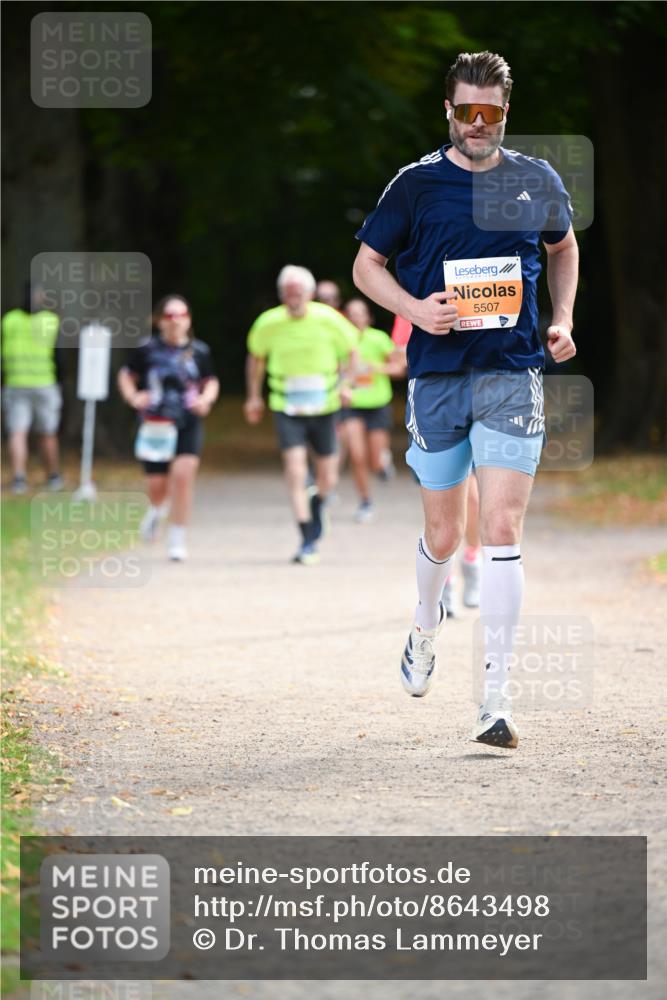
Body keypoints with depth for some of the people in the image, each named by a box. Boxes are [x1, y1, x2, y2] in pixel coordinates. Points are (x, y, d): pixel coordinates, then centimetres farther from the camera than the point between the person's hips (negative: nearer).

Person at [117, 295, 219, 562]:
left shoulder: (199, 352, 2)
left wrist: (206, 399, -5)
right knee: (157, 485, 2)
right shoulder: (147, 350, -2)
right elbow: (126, 375, 11)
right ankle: (156, 509, 42)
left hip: (189, 425, 0)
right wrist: (132, 397, -7)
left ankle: (177, 539, -5)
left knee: (183, 473, -17)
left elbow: (211, 382, 15)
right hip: (155, 426, 0)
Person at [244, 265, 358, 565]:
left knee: (327, 479, 7)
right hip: (286, 408, -1)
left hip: (324, 407, 1)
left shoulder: (328, 320, -9)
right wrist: (254, 396, 11)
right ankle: (308, 542, -12)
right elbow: (256, 356, 12)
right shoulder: (268, 324, -8)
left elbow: (350, 351, 7)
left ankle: (316, 506, 44)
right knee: (295, 472, -16)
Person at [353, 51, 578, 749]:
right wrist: (414, 308, -11)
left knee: (501, 529, -12)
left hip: (513, 375, 0)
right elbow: (366, 265, 7)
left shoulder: (537, 182, 6)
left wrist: (562, 320, 10)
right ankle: (425, 629, 43)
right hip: (437, 376, 0)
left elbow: (563, 248, 24)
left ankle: (495, 700, -14)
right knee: (443, 534, 9)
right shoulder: (416, 184, 1)